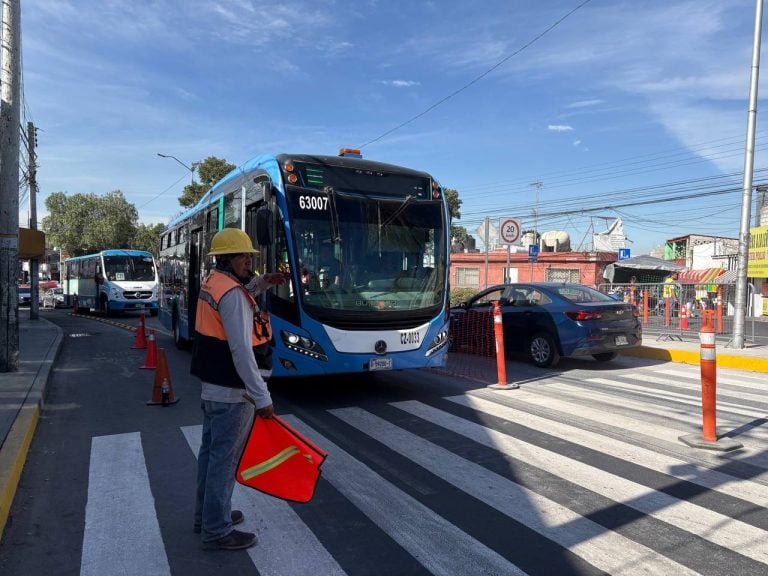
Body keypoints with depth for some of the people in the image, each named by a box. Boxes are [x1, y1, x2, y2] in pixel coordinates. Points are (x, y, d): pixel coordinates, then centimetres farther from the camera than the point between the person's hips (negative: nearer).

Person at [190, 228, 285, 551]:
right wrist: (262, 398, -25)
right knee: (224, 459, 1)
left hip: (211, 387, 10)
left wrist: (263, 282, 14)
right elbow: (242, 351, -27)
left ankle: (206, 515, 35)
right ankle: (217, 531, 14)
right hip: (231, 393, -10)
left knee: (210, 452, 20)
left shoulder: (212, 284, 8)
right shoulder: (232, 294, -21)